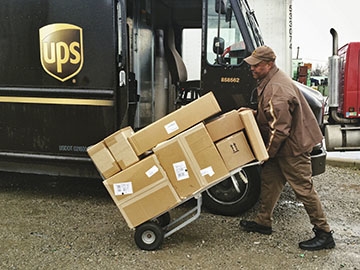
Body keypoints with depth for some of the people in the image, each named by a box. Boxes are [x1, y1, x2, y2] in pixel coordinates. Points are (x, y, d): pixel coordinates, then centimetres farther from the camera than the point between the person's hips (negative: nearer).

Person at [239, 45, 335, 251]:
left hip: (293, 145, -10)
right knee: (270, 180, 16)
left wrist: (267, 152, -15)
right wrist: (252, 113, 8)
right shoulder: (268, 81, 7)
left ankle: (324, 234, 8)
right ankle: (264, 222, 30)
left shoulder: (277, 89, -27)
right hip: (282, 144, 11)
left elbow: (280, 128, -26)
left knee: (303, 188, -3)